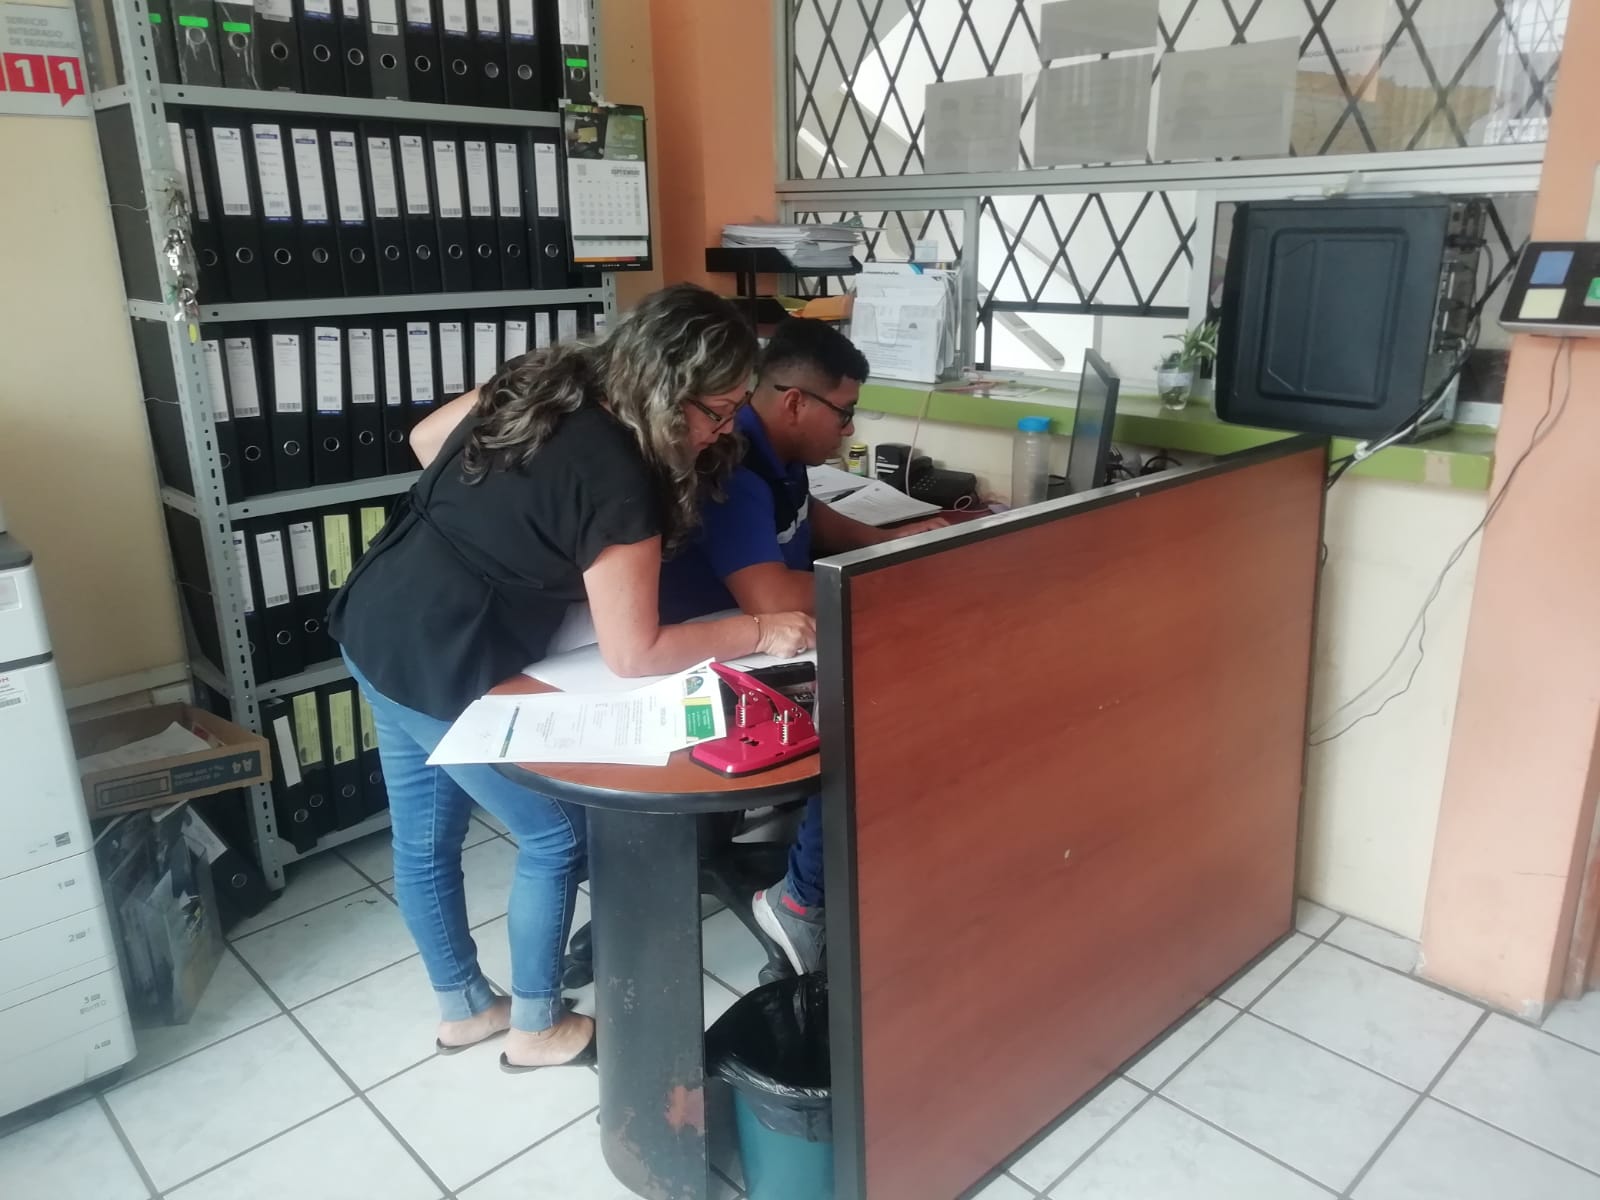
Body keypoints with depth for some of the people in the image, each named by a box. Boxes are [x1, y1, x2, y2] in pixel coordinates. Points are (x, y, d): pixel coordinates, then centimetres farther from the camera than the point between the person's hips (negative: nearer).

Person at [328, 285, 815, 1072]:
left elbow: (426, 440, 13)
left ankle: (462, 1008, 43)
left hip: (377, 626, 9)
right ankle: (537, 1029, 30)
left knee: (423, 838, 22)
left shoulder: (544, 382, -2)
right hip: (443, 668, -9)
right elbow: (633, 654, -21)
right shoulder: (617, 478, -26)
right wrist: (760, 632, -14)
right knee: (555, 836, 11)